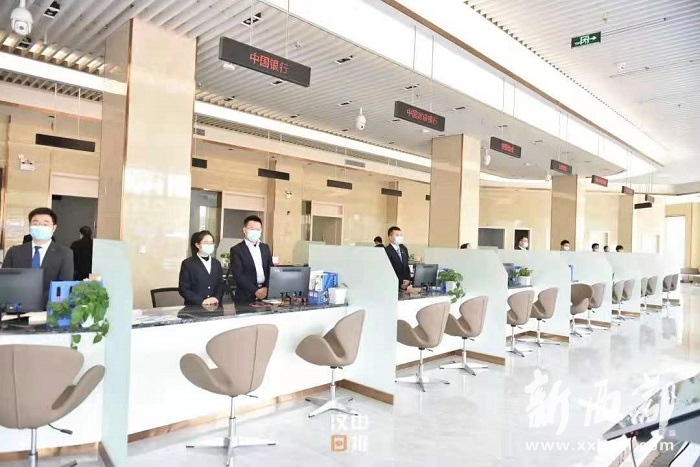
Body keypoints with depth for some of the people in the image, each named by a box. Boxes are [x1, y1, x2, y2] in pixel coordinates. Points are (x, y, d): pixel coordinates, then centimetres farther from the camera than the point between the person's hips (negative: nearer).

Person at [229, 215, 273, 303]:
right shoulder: (236, 250, -3)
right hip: (246, 296, -4)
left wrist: (267, 288, -6)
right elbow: (238, 275, -10)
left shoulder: (265, 248, 13)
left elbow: (270, 270, 10)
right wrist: (255, 291, -15)